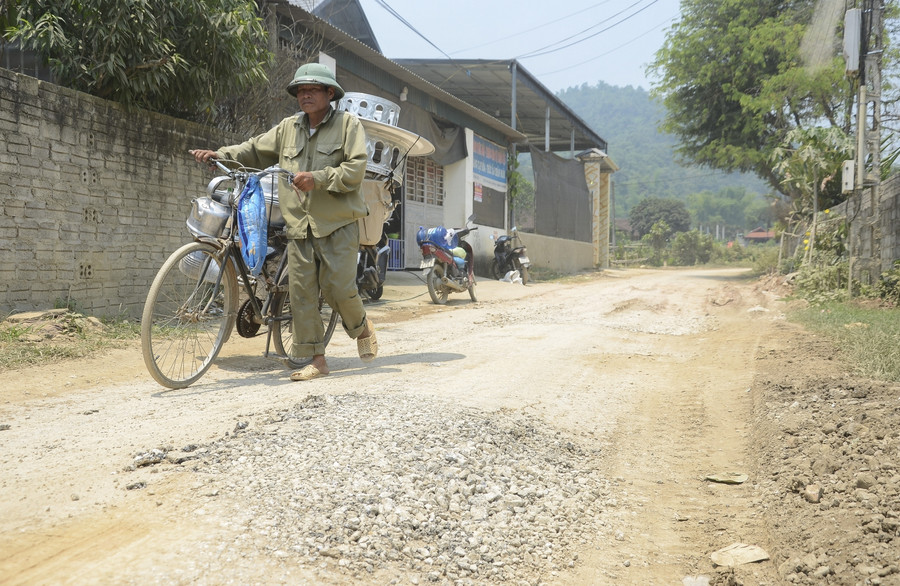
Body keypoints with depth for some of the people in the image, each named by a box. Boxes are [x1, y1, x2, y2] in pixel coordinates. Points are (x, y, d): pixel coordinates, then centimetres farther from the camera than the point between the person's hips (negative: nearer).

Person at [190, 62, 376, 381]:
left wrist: (318, 179, -20)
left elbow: (355, 169, -10)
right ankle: (315, 358, 5)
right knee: (301, 292, -1)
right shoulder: (288, 127, 15)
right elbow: (255, 150, 23)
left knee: (338, 286, -10)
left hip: (338, 223, -4)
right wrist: (219, 154, 9)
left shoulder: (348, 124, 0)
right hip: (299, 224, 5)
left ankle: (362, 327, 22)